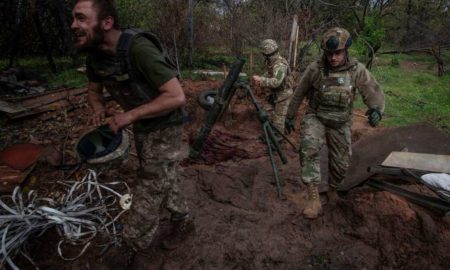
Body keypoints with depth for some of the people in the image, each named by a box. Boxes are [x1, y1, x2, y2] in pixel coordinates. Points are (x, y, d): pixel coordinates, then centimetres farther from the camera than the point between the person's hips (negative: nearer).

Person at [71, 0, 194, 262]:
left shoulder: (139, 48, -30)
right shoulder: (95, 54, -5)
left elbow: (177, 97, -32)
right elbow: (94, 90, 13)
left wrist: (130, 115, -28)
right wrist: (98, 107, -10)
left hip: (164, 127, -8)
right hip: (141, 127, 8)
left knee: (150, 187, 0)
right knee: (163, 178, 21)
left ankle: (137, 241, 25)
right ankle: (184, 220, 43)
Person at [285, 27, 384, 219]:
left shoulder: (357, 70, -11)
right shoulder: (315, 69, -13)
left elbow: (374, 92, -12)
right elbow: (299, 93, 0)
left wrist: (376, 109, -35)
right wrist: (290, 116, 6)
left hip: (341, 124, 2)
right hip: (315, 118, -2)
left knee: (340, 163, 9)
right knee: (309, 148, -31)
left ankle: (332, 189, 41)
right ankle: (314, 198, -28)